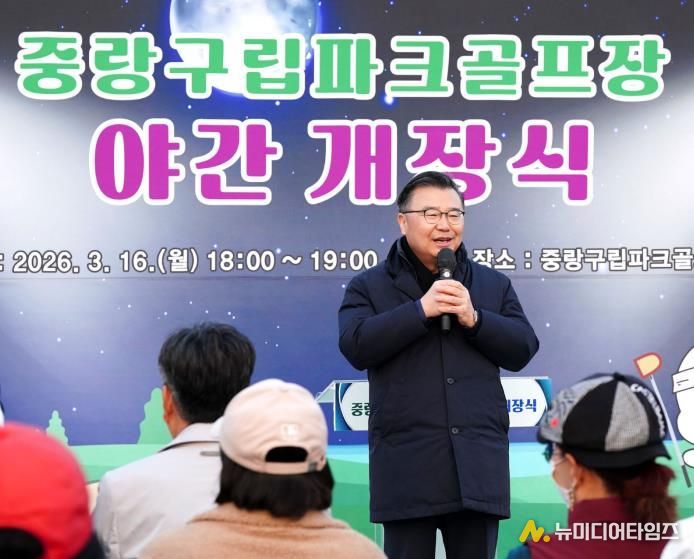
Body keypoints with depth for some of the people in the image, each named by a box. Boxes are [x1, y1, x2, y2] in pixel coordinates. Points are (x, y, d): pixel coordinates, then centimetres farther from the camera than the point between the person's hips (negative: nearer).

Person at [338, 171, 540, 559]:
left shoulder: (494, 285, 15)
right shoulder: (369, 287, 6)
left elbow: (523, 350, 7)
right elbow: (356, 346, -9)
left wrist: (474, 319, -9)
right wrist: (421, 310, -16)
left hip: (477, 463, 3)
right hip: (407, 464, -2)